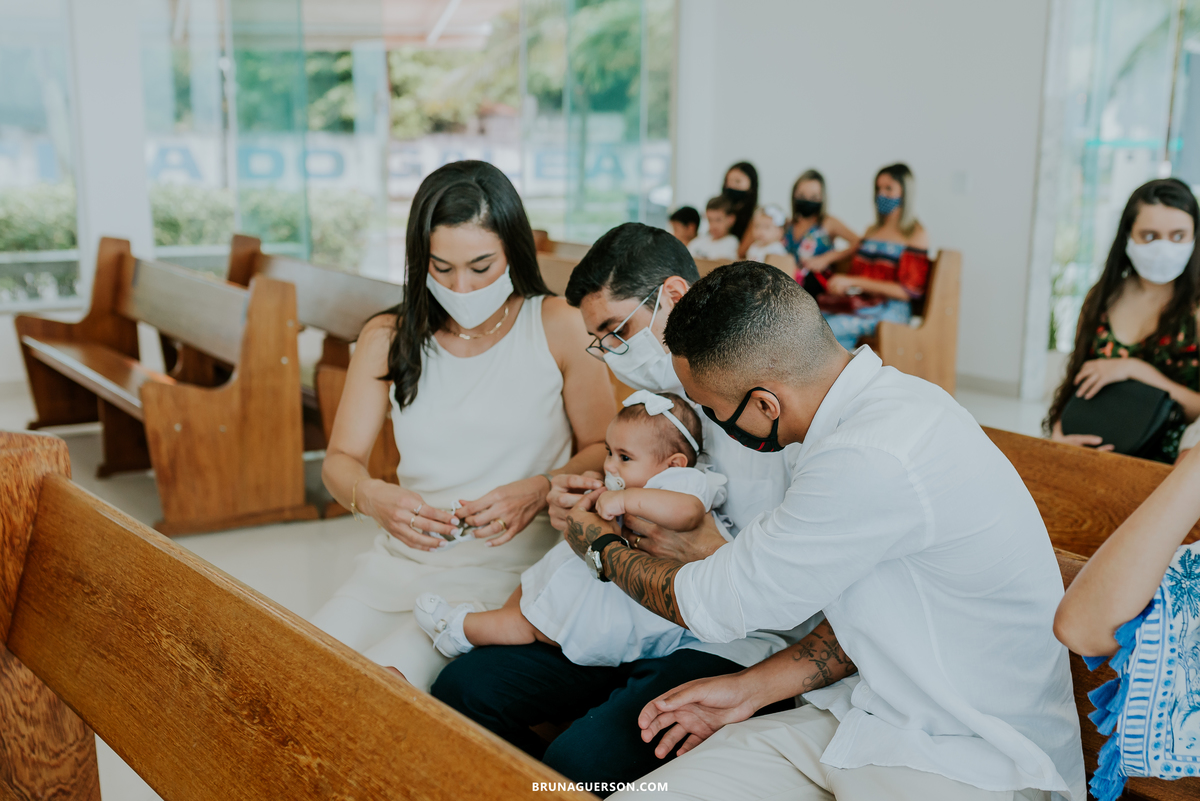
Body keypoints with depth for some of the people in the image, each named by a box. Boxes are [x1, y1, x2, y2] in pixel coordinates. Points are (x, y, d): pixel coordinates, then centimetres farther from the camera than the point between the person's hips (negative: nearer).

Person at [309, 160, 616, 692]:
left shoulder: (557, 328, -3)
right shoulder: (387, 339, 7)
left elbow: (604, 449, 1)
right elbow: (340, 459, 7)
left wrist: (540, 492, -19)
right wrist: (373, 497, -17)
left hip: (510, 568, -3)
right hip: (401, 560, 4)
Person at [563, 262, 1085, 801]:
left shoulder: (869, 463, -28)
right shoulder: (887, 397, 2)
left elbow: (712, 605, -13)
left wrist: (602, 547, 5)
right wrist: (753, 687, 7)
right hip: (877, 714, 9)